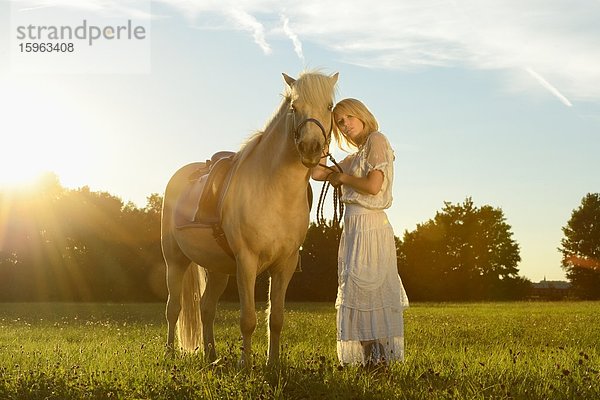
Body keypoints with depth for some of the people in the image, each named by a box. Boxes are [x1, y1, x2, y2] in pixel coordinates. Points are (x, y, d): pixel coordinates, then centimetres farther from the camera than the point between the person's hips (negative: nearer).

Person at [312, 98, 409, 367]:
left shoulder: (376, 141, -6)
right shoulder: (358, 154, 20)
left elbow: (373, 186, -19)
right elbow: (317, 173, 14)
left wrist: (343, 176, -5)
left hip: (368, 226, -9)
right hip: (355, 226, 9)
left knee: (364, 290, -9)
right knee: (356, 291, 10)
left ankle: (378, 356, -6)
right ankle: (370, 356, 15)